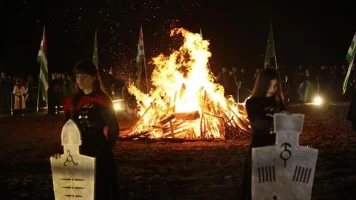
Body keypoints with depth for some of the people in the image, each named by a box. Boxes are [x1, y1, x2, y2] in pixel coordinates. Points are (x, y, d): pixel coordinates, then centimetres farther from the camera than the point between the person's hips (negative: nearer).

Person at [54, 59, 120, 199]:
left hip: (99, 154, -4)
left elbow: (113, 128, -6)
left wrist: (106, 148, -8)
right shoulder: (72, 101, 7)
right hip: (78, 154, 5)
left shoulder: (103, 100, -7)